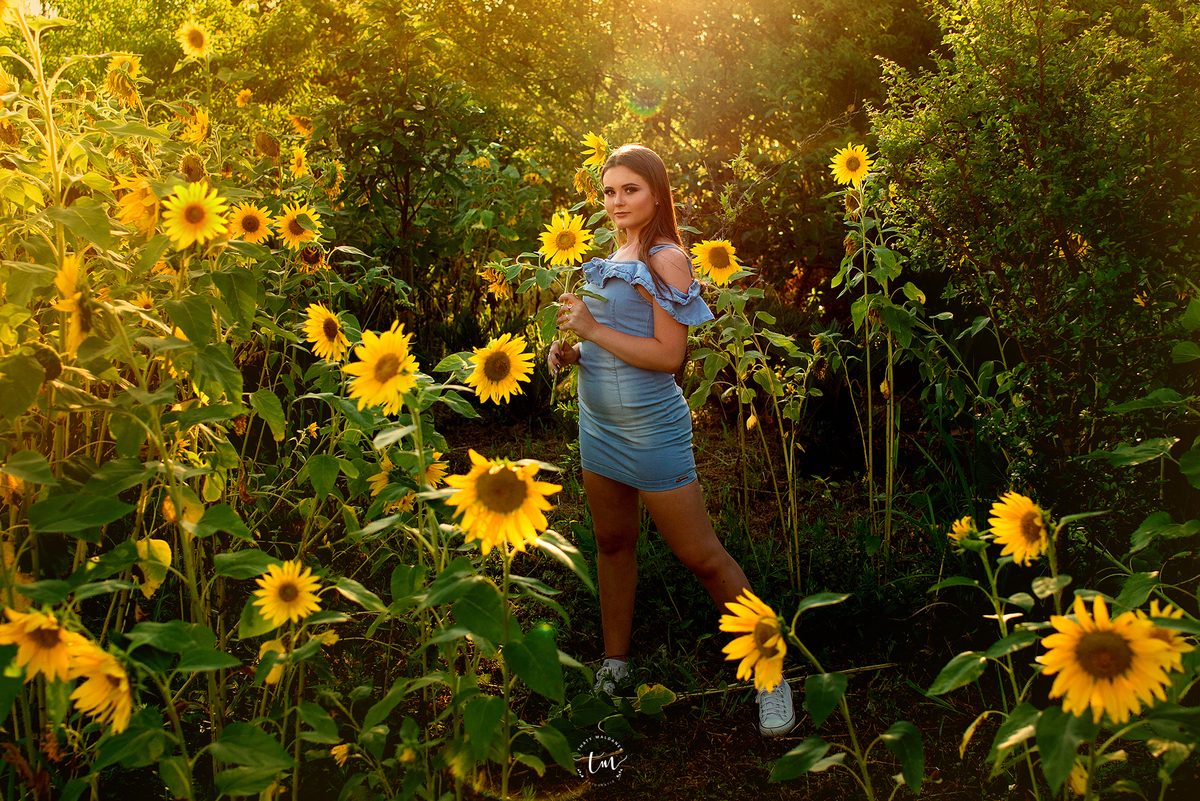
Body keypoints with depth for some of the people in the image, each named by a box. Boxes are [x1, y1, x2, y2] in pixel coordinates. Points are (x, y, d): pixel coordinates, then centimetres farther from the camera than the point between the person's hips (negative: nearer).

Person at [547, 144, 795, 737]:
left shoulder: (666, 258, -14)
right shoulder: (613, 258, 9)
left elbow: (668, 355, -20)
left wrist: (592, 329, -20)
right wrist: (572, 350, 3)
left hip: (650, 430, -8)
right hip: (598, 422, 8)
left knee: (702, 557, -1)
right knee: (613, 543, 16)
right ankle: (614, 665, 30)